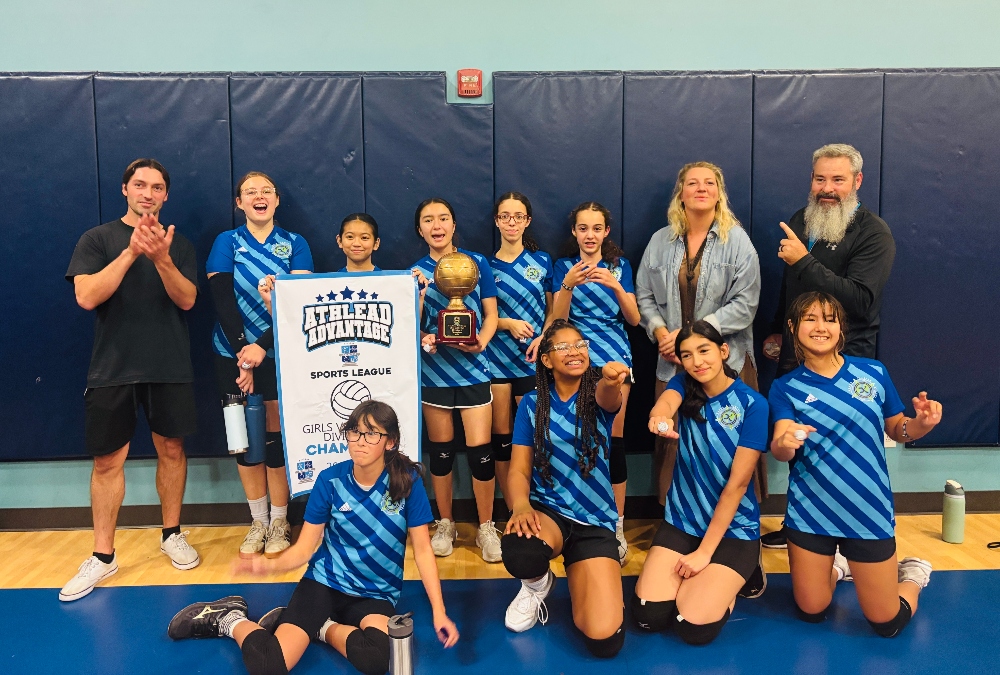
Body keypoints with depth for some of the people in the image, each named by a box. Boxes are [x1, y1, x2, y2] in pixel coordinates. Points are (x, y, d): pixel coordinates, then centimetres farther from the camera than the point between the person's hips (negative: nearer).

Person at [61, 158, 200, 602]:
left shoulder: (178, 245, 8)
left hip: (170, 368, 2)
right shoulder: (98, 239, 3)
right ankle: (103, 556, 14)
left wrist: (161, 258, -20)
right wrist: (132, 252, -17)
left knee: (171, 450, 9)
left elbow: (187, 300, -4)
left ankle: (172, 534, 26)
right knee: (107, 461, 2)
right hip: (112, 369, -1)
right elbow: (86, 297, -11)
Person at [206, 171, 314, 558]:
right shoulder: (227, 243, 5)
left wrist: (262, 346, -17)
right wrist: (243, 353, -14)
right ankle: (258, 522, 19)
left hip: (280, 356, -1)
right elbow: (222, 300, -4)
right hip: (234, 355, 1)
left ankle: (279, 522, 16)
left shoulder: (295, 244, 3)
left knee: (276, 435, 2)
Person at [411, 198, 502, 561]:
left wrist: (481, 342, -15)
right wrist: (423, 339, -15)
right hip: (433, 370, 2)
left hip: (473, 368, -1)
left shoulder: (477, 263, 1)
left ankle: (486, 527, 15)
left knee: (480, 451, -4)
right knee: (440, 450, 9)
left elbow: (491, 315, 3)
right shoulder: (415, 272, 5)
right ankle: (445, 524, 27)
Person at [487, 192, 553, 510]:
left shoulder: (542, 261, 6)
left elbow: (552, 310, 10)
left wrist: (544, 338, -9)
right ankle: (513, 512, 15)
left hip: (533, 359, 0)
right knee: (501, 439, 3)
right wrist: (508, 323, -10)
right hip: (495, 359, 1)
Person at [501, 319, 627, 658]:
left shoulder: (596, 393, -2)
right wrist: (521, 505, -22)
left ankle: (580, 579, 18)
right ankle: (538, 584, 2)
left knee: (605, 639, -17)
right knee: (519, 555, -38)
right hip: (547, 509, 1)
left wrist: (611, 382, -54)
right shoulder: (532, 402, 2)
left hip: (596, 520, 0)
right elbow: (519, 468, 0)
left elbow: (609, 399, -28)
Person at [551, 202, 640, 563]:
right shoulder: (564, 266, 7)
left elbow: (634, 318, 2)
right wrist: (568, 284, -19)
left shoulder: (620, 266, 8)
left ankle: (617, 526, 3)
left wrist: (615, 286, -14)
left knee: (614, 440, -3)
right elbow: (557, 319, -3)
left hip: (616, 358, 0)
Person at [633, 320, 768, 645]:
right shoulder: (684, 384, -3)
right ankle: (692, 574, 19)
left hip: (733, 527, -3)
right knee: (648, 615, -10)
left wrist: (705, 551, -15)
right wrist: (660, 415, -54)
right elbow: (666, 400, -28)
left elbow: (738, 483, -15)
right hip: (681, 519, 3)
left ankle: (732, 577, 14)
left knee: (695, 626, -16)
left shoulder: (753, 404, -14)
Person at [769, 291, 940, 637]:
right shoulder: (785, 388, -5)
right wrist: (783, 444, -42)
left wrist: (922, 423, -14)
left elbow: (897, 430, 8)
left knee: (886, 623, 8)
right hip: (810, 513, 0)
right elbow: (779, 447, -19)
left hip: (869, 513, 0)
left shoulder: (874, 372, -3)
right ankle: (836, 567, 43)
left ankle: (911, 573, 39)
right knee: (811, 613, 12)